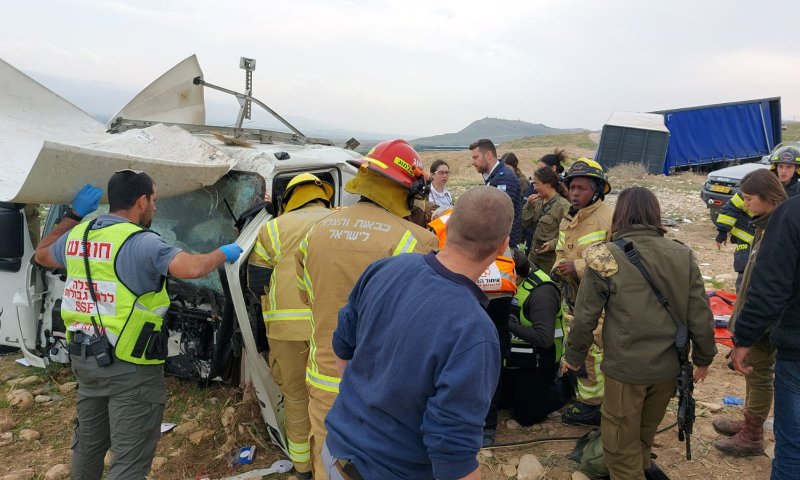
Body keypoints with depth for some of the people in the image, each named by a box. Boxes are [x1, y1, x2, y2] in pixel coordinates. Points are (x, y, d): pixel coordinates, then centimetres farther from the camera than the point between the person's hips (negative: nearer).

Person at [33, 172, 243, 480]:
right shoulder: (140, 242, -20)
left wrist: (73, 215, 27)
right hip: (131, 366, -8)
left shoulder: (77, 236, 5)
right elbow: (192, 268, -33)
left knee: (88, 443, 27)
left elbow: (42, 255, 27)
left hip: (85, 359, 8)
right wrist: (223, 253, -14)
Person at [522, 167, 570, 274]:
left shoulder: (563, 205, -14)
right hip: (534, 254, 6)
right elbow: (526, 224, 7)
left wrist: (553, 244, -27)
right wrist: (529, 205, -4)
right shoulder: (538, 201, 6)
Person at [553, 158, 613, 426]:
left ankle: (591, 405, 13)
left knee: (592, 352, -3)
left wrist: (577, 267, -25)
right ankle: (582, 397, 35)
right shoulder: (568, 220, 12)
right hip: (572, 297, 9)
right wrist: (559, 269, 3)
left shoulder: (608, 220, -16)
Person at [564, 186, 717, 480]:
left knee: (621, 445, 14)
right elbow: (700, 313, 0)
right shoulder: (682, 255, -3)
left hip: (626, 366, -4)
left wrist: (574, 355, 6)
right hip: (669, 366, 5)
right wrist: (704, 356, 15)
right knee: (644, 438, 26)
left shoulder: (606, 257, -13)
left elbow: (586, 315, -9)